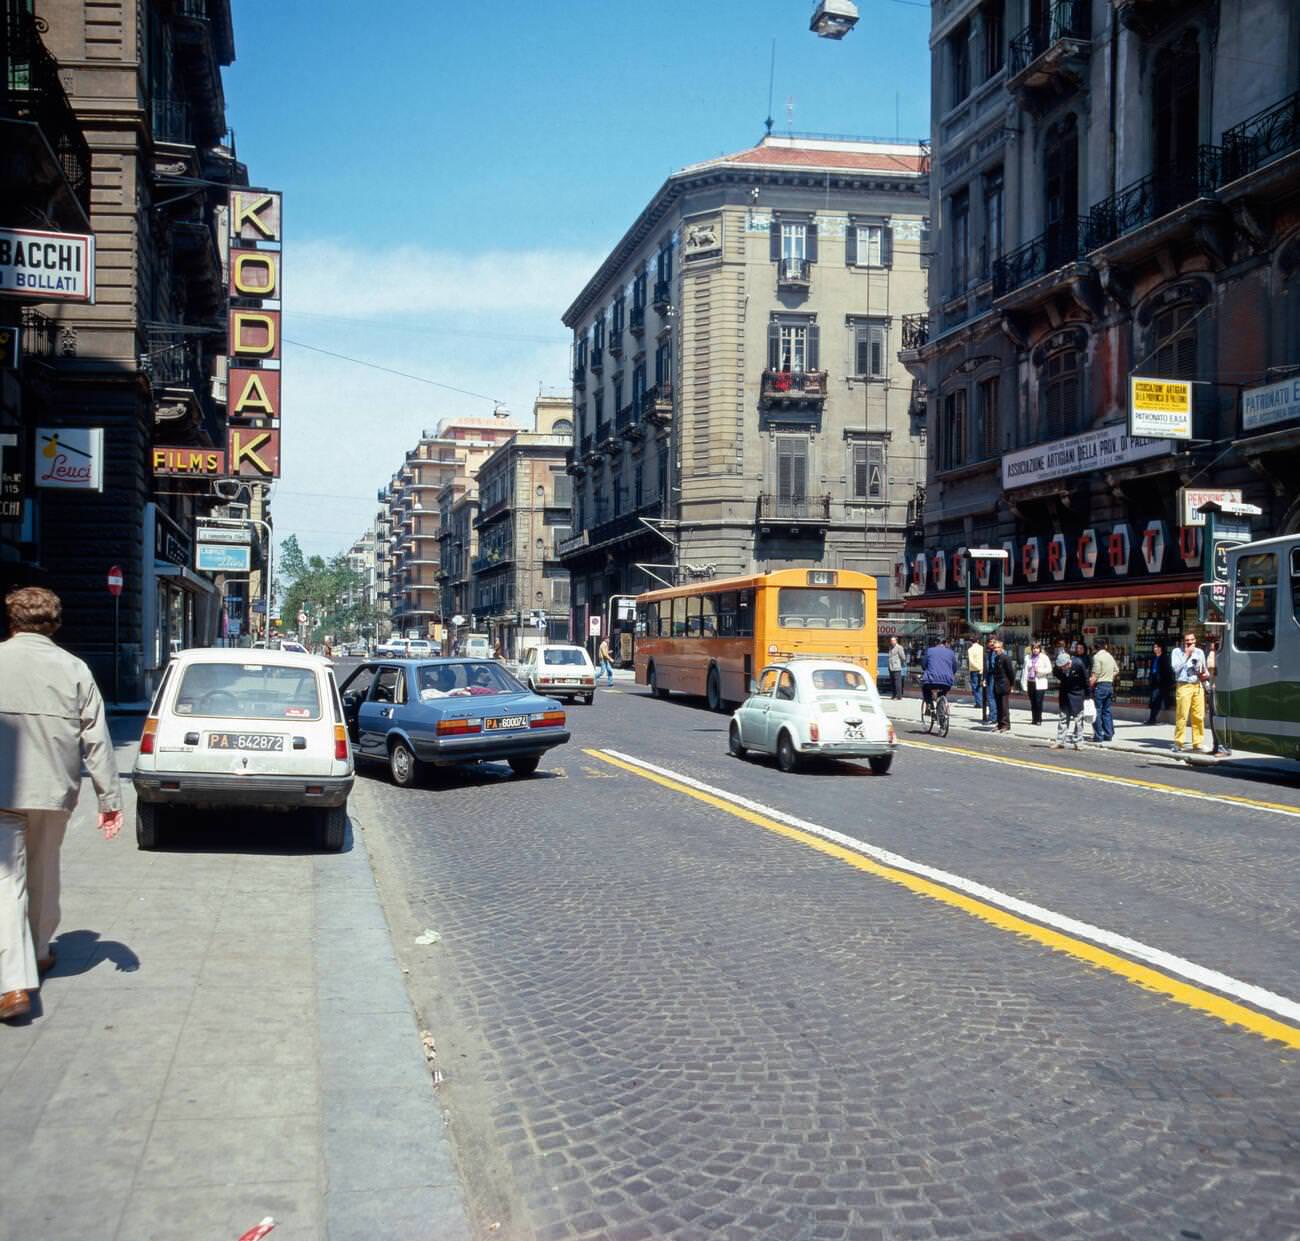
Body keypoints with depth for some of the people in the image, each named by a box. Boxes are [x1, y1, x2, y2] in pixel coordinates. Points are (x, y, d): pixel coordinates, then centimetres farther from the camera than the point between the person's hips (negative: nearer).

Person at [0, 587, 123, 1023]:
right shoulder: (74, 668, -1)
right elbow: (96, 739, -2)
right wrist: (109, 798, 3)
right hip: (55, 791, 3)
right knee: (44, 872, 23)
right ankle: (40, 952, 40)